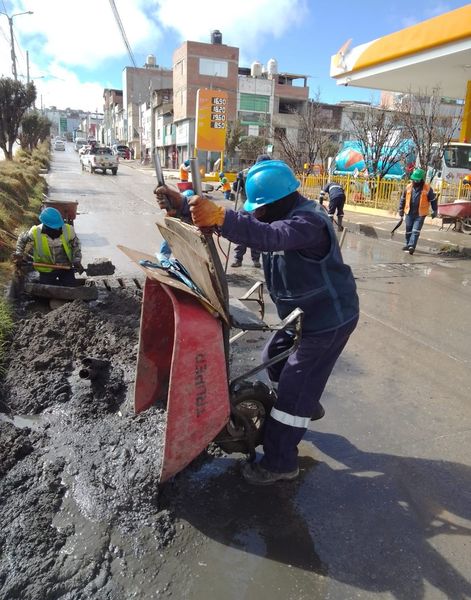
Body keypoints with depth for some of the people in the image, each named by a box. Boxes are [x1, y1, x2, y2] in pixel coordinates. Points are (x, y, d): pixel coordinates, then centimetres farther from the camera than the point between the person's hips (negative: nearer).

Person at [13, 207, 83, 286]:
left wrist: (77, 261, -7)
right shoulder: (35, 232, -18)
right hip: (46, 270, 0)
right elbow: (22, 239, 4)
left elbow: (76, 245, 0)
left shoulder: (68, 230, -17)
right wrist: (19, 254, -6)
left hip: (66, 267, 0)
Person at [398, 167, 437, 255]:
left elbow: (433, 200, 4)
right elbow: (403, 199, 13)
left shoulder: (427, 189, -6)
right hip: (409, 213, 4)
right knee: (408, 230, 13)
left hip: (420, 214, -4)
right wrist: (401, 210, 14)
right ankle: (408, 244, 29)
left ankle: (411, 246, -16)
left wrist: (434, 211, 6)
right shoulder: (409, 187, 2)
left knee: (416, 231, -11)